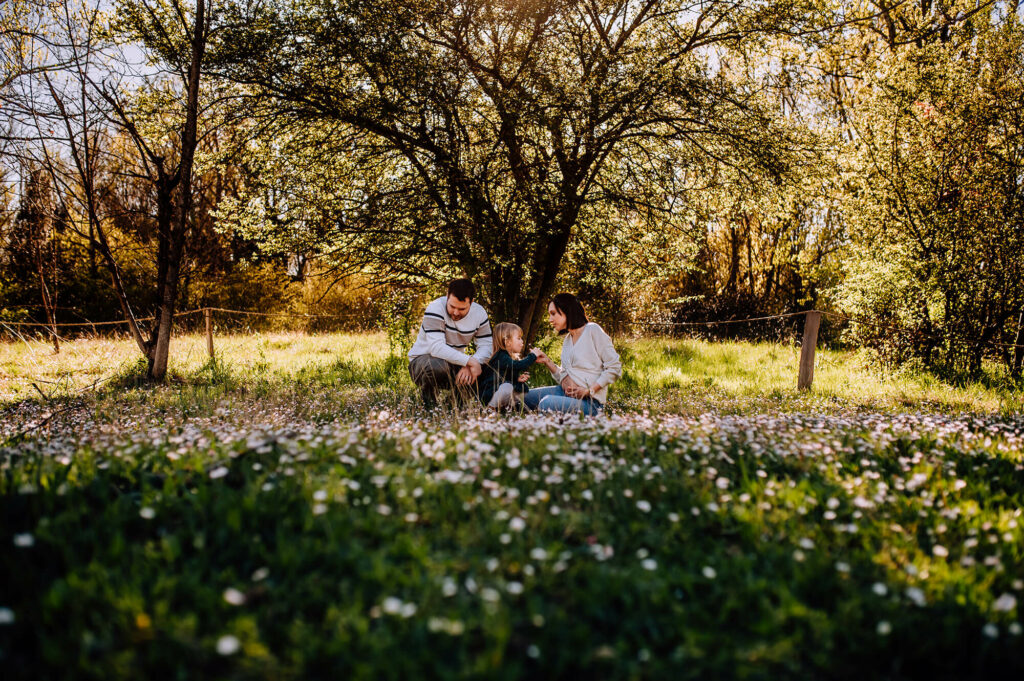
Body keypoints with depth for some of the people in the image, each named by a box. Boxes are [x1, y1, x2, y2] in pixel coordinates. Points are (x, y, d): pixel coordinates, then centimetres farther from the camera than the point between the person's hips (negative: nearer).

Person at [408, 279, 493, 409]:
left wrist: (469, 366, -29)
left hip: (454, 364, 5)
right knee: (438, 366, -40)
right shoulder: (435, 309, -24)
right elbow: (436, 348, -33)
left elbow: (486, 346, -9)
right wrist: (470, 361, -37)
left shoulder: (479, 313, -7)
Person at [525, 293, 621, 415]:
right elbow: (565, 376, 16)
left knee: (546, 403, -30)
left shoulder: (592, 330, -6)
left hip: (589, 400, -8)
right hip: (567, 393, 8)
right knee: (527, 397, 0)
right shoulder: (567, 339, 19)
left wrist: (589, 390, -17)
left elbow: (615, 368, -11)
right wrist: (547, 362, 2)